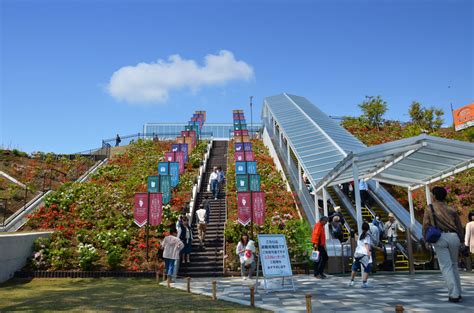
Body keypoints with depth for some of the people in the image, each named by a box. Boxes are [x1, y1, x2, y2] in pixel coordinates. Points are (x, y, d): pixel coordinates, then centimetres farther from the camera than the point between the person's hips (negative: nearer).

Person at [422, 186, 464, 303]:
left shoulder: (429, 208, 6)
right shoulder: (451, 209, 14)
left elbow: (425, 226, -1)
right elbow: (459, 227, 14)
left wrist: (426, 240, 10)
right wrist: (460, 241, 23)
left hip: (439, 238, -3)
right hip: (453, 236, 3)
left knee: (446, 266, 0)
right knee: (454, 265, 18)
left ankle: (454, 294, -7)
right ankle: (458, 292, 23)